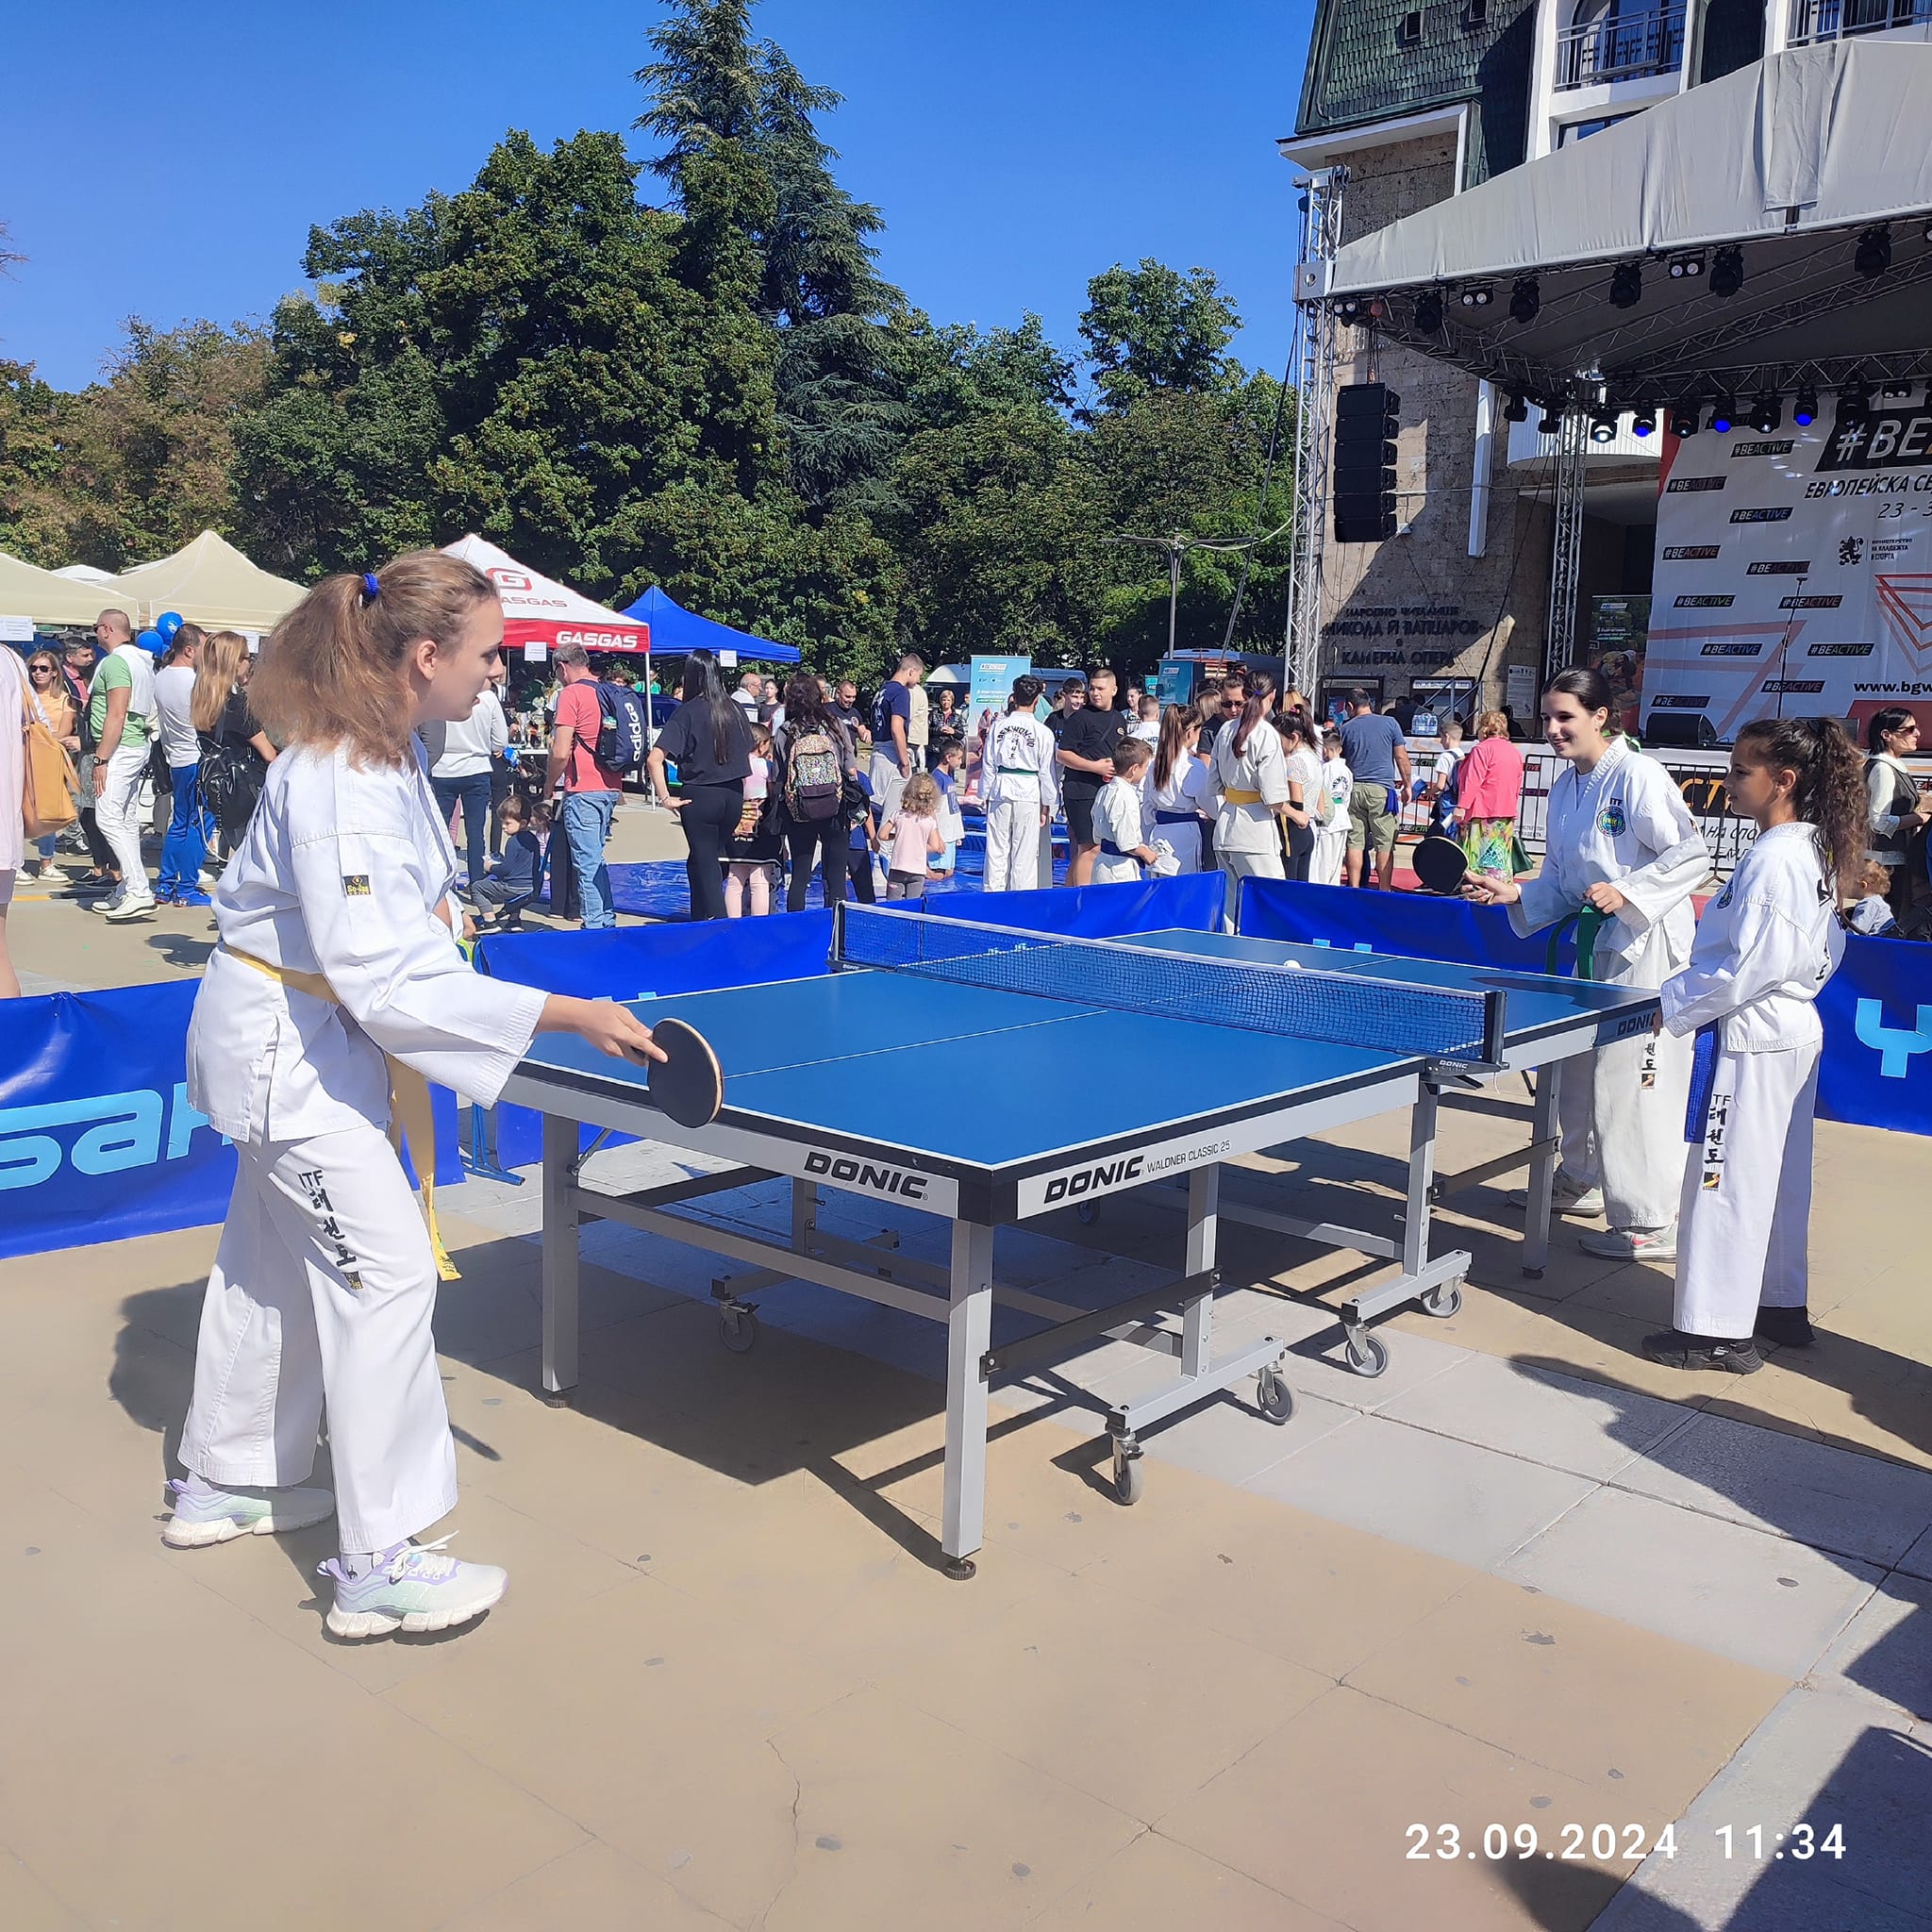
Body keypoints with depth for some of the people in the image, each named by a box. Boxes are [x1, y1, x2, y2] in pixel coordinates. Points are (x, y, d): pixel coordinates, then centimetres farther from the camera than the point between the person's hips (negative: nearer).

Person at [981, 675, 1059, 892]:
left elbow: (989, 765, 5)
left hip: (1000, 791, 2)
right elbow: (1046, 771, -1)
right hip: (1028, 793, -2)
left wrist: (985, 797, 14)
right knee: (1024, 854, 3)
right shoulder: (1043, 732, -5)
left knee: (997, 849, 8)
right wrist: (1046, 807, 7)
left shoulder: (998, 726, 1)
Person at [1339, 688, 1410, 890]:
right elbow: (1401, 757, 4)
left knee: (1355, 842, 3)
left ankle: (1354, 889, 3)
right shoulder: (1389, 724, 3)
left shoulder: (1346, 729, 7)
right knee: (1384, 844, 1)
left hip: (1354, 789, 2)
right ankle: (1384, 891, 0)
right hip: (1382, 789, -2)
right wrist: (1406, 785, 13)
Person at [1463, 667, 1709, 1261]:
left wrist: (1626, 891, -24)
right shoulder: (1565, 787, 9)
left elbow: (1694, 856, -16)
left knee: (1632, 1081, -9)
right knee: (1576, 1068, 18)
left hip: (1648, 947, -9)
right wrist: (1516, 893, -2)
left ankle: (1653, 1226, -1)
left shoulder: (1639, 776, -15)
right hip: (1594, 944, 9)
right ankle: (1582, 1181, 37)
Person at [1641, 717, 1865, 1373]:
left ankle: (1717, 1331, 4)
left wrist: (1676, 1006, -14)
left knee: (1725, 1183, -3)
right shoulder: (1816, 852, 10)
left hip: (1750, 1039, -10)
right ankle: (1780, 1305, 31)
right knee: (1780, 1179, 19)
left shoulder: (1772, 859, -21)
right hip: (1794, 1031, 10)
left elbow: (1750, 964, -24)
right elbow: (1827, 952, 18)